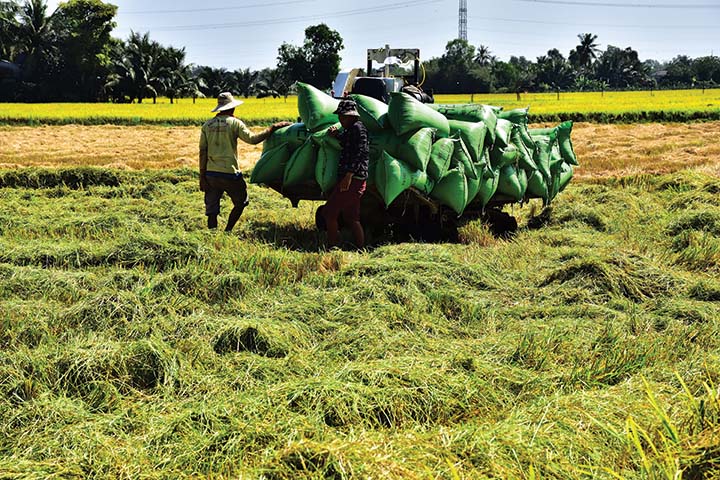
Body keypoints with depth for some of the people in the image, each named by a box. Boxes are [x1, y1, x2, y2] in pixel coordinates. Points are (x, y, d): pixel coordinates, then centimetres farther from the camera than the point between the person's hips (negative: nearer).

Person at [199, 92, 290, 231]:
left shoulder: (207, 125, 8)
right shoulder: (234, 123, -5)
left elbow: (203, 152, 5)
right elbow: (253, 139, -10)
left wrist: (202, 177, 6)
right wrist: (273, 128, -2)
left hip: (210, 173, 4)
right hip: (229, 174, -4)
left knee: (212, 210, 8)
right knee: (240, 203, 18)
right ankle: (227, 231, 14)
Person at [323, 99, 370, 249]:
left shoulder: (358, 128, -11)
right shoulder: (350, 130, 20)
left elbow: (360, 152, -20)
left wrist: (349, 175, -24)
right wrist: (336, 133, 11)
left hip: (352, 179, -10)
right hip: (354, 180, 10)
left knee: (329, 212, -8)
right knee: (351, 218, 12)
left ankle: (332, 246, -5)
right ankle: (361, 248, 13)